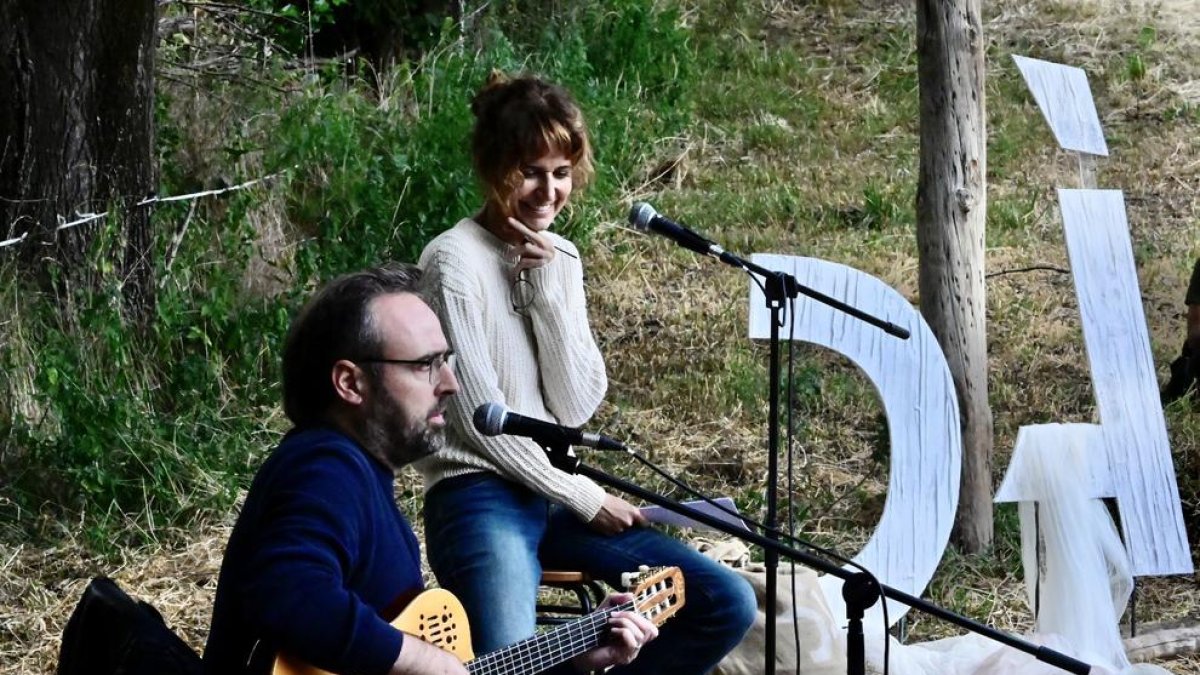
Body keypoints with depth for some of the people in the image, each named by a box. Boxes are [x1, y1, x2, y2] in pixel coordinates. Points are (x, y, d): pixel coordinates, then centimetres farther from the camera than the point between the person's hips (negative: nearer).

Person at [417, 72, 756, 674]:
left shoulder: (560, 258, 11)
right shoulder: (455, 261, -9)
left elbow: (578, 407, 1)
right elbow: (481, 419, -13)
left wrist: (549, 291, -9)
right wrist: (586, 499, -8)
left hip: (556, 493, 7)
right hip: (480, 496, -7)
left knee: (728, 605, -4)